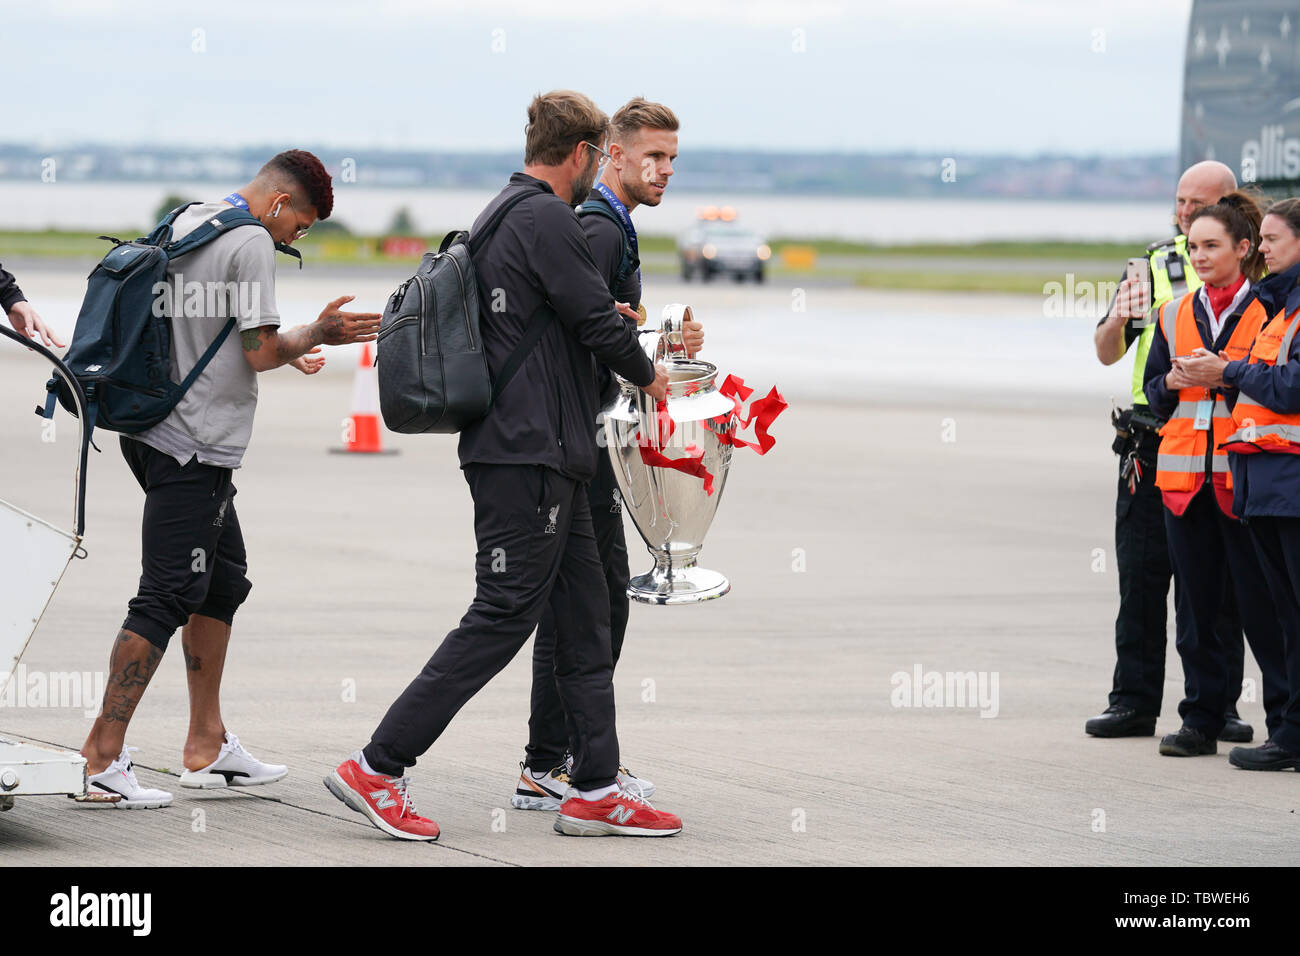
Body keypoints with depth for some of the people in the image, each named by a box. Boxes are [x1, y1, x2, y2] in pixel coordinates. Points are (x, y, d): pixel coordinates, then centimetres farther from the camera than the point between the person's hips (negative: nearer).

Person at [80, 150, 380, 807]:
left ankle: (206, 747, 20)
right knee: (166, 599, -9)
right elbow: (262, 352, -16)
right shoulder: (251, 243, -13)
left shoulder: (185, 223, 14)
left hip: (157, 430, 10)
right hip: (195, 448, -10)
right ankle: (104, 758, -11)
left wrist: (282, 348, 22)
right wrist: (316, 335, 1)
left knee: (224, 581, 17)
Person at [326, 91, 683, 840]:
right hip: (529, 456, -11)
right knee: (503, 617, -8)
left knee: (585, 612, 10)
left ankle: (597, 790, 12)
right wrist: (648, 375, 5)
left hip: (540, 459, 11)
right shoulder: (548, 221, -14)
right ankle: (379, 769, -7)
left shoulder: (497, 216, 18)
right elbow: (599, 322, -13)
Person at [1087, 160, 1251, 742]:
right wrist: (1117, 321, -12)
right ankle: (1134, 701, 7)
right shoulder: (1155, 264, 10)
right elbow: (1107, 354, 9)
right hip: (1153, 445, 2)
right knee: (1141, 575, 2)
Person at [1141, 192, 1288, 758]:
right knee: (1195, 603, 7)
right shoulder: (1175, 315, 14)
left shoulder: (1270, 311, -1)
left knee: (1261, 603, -4)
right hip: (1184, 475, 5)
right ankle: (1201, 720, 13)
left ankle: (1283, 720, 2)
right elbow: (1154, 391, 18)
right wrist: (1171, 383, -5)